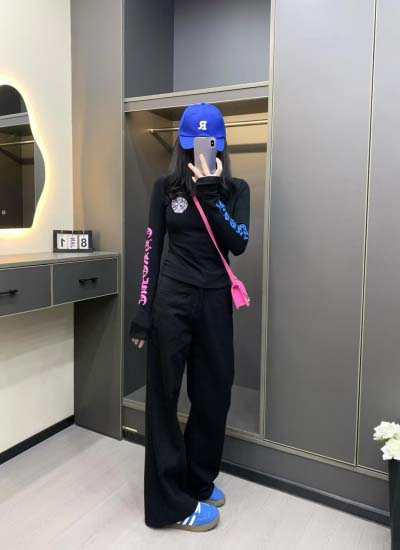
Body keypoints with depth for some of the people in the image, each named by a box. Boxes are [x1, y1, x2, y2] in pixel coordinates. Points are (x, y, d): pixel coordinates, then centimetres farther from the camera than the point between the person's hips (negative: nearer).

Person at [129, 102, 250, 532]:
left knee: (214, 393, 11)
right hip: (172, 298, -1)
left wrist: (210, 193, -14)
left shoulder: (236, 189, 6)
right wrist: (143, 310, -1)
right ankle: (172, 503, 21)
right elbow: (152, 249, 2)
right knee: (163, 395, 4)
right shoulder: (165, 187, 3)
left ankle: (200, 481, 35)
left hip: (215, 301, 2)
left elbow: (238, 244, -8)